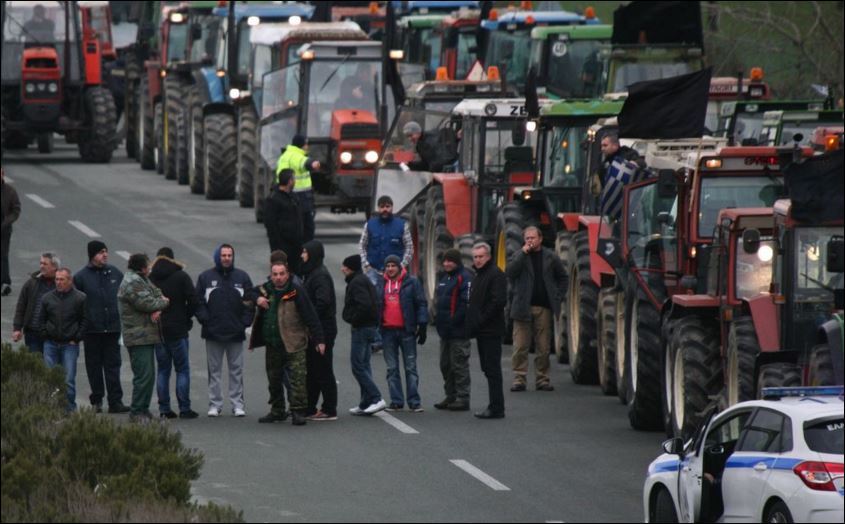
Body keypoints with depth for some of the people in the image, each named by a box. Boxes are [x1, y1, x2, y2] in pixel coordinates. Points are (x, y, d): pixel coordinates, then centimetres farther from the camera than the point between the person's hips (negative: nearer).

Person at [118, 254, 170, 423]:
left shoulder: (142, 280, 19)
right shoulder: (132, 283, -14)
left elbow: (157, 293, 15)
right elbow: (146, 303, -20)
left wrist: (158, 309, -7)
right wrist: (163, 303, -1)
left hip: (147, 336, 11)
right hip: (138, 337, -11)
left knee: (149, 375, 14)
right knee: (144, 375, -12)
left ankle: (143, 410, 19)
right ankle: (137, 412, -9)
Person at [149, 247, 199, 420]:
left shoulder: (150, 278, 2)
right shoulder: (181, 277, -4)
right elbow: (193, 301, -9)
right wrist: (186, 318, 5)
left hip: (157, 330, 3)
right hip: (178, 329, -3)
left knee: (163, 370, 10)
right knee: (182, 369, 2)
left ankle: (164, 409, 6)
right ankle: (184, 408, -2)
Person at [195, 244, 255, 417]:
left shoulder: (242, 277, 7)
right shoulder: (205, 277, 4)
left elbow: (249, 302, 7)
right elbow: (199, 302, 3)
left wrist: (245, 322, -4)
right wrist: (205, 320, -9)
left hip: (236, 332, 1)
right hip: (213, 332, 0)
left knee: (236, 370, 3)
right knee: (214, 370, 4)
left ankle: (237, 404, 8)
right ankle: (215, 404, 9)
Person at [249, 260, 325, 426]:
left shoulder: (296, 292, -8)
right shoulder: (265, 290, 8)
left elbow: (310, 317, -10)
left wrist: (318, 339, -13)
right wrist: (257, 299, 0)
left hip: (293, 344, -6)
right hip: (272, 344, 6)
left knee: (297, 379, -10)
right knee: (274, 380, 14)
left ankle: (298, 411, -9)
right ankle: (277, 411, 27)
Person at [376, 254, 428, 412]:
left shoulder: (411, 283, -1)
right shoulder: (381, 285, 11)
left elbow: (421, 304, -2)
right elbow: (375, 307, 17)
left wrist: (422, 326, -8)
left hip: (406, 330, -4)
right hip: (387, 331, 4)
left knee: (411, 367, 0)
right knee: (392, 369, 5)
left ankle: (414, 402, 1)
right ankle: (396, 401, 10)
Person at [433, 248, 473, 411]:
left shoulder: (464, 278, -12)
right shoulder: (445, 277, 18)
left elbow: (466, 303, -20)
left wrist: (454, 321, -21)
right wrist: (438, 318, 14)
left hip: (458, 331, -10)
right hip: (445, 330, 10)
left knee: (459, 365, -6)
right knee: (446, 365, 14)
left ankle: (463, 398, -2)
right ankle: (451, 396, 22)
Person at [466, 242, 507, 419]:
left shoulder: (495, 274, -11)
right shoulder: (479, 275, 19)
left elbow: (498, 301, -21)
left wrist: (482, 320, -18)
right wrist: (473, 322, 10)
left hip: (491, 331, -10)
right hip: (482, 331, 10)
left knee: (492, 369, -9)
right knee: (488, 369, 11)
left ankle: (496, 408, -8)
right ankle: (494, 406, 16)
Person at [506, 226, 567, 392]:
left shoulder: (550, 257, 8)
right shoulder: (519, 256, 5)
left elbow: (562, 278, 17)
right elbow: (510, 272, -12)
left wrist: (558, 297, 6)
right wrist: (523, 253, -13)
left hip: (544, 308, 1)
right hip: (523, 308, -1)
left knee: (543, 347, 4)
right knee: (520, 347, -5)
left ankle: (542, 379, 10)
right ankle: (519, 379, -3)